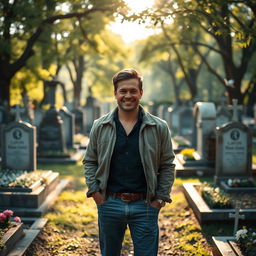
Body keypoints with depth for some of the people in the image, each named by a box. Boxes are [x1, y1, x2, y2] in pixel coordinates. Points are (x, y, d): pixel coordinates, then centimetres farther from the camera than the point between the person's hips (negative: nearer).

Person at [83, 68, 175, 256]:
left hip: (145, 205, -1)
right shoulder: (100, 127, 3)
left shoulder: (159, 127, 0)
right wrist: (94, 191, -1)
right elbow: (90, 161, 10)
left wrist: (160, 198, -3)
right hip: (109, 203, 1)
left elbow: (168, 165, 4)